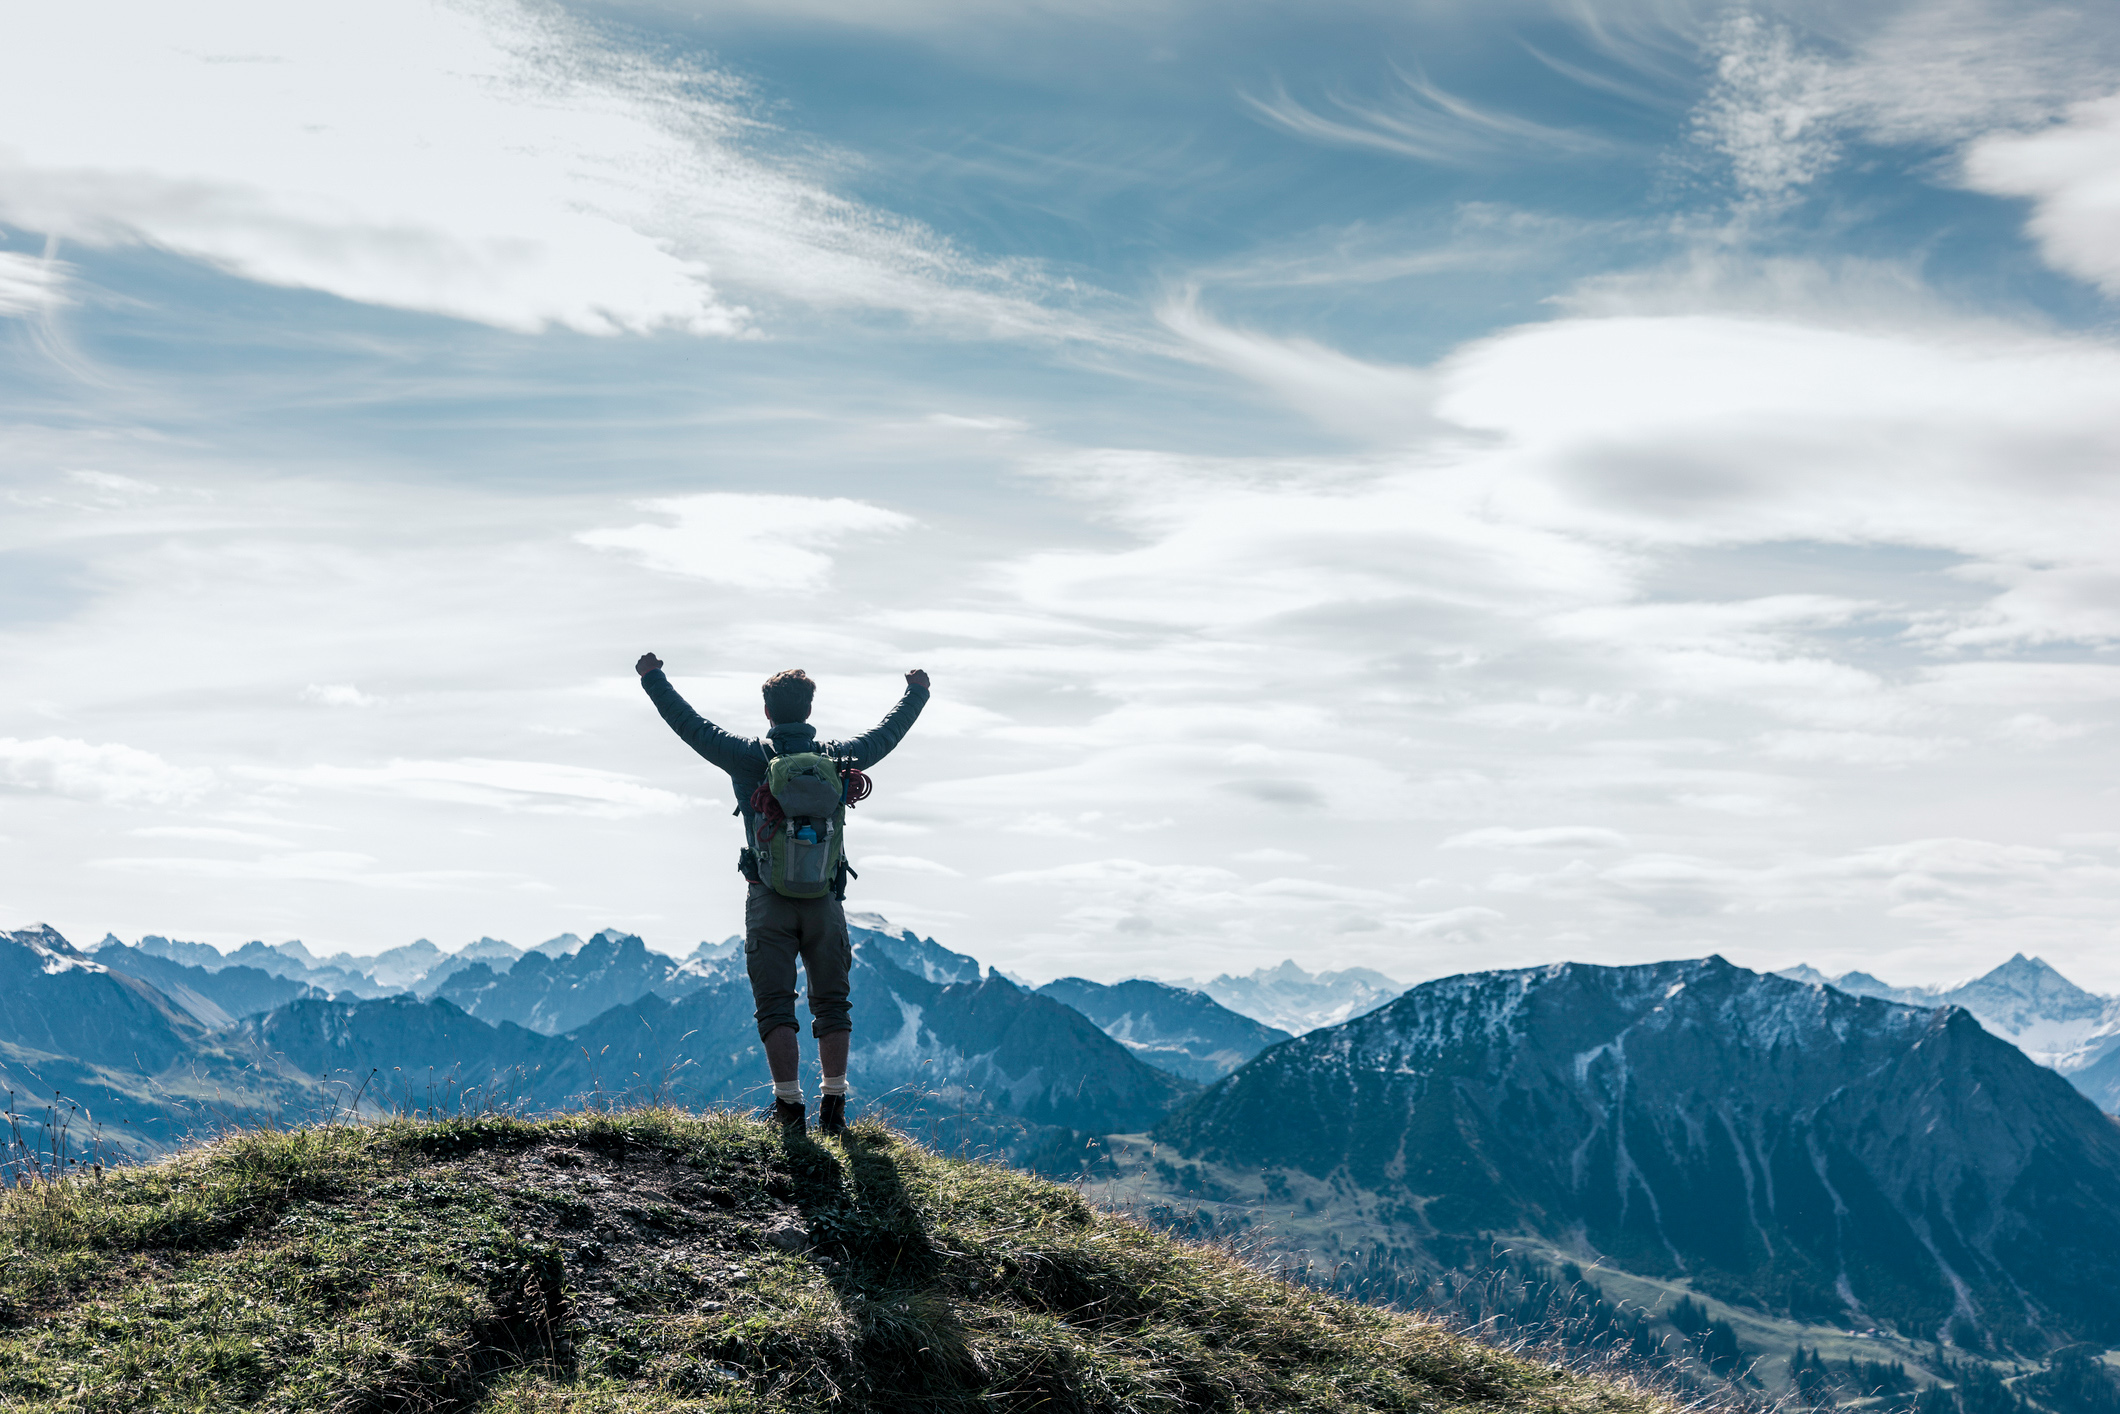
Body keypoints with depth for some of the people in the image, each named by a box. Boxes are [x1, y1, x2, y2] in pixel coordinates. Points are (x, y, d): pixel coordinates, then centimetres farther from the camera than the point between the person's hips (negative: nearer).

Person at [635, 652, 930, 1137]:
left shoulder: (749, 756, -3)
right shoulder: (836, 757, 3)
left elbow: (689, 724, 5)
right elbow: (887, 733, 20)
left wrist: (652, 678, 17)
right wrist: (917, 692, 38)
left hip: (769, 901, -2)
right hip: (824, 899, 2)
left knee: (776, 1008, 2)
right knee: (831, 1006, 12)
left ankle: (791, 1108, -5)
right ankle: (834, 1107, 11)